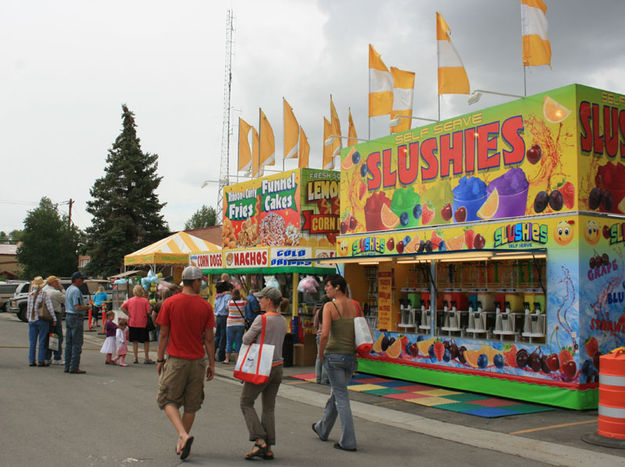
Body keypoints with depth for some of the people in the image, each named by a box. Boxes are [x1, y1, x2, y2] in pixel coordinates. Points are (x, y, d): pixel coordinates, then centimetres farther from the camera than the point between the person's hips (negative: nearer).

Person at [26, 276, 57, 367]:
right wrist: (54, 319, -8)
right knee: (42, 341, 1)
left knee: (32, 342, 9)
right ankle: (41, 361, -1)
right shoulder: (44, 294, -7)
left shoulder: (30, 294, 7)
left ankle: (31, 360, 10)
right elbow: (50, 307, -11)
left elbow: (28, 308, 11)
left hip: (31, 320, 4)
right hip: (42, 319, -4)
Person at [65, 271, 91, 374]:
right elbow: (77, 307, -23)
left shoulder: (68, 289, 16)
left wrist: (84, 307, 17)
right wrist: (87, 307, -6)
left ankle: (67, 366, 16)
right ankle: (74, 367, -6)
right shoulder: (76, 290, -16)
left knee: (69, 343, 12)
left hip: (68, 316, 10)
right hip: (76, 318, -10)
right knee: (77, 344, -6)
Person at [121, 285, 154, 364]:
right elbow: (148, 311, -14)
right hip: (143, 324, -3)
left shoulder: (130, 300, 1)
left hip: (132, 323, 3)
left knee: (134, 341, 10)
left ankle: (136, 358, 11)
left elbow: (122, 307, -8)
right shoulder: (145, 300, -8)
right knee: (146, 341, 7)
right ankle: (146, 359, 8)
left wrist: (128, 314, -2)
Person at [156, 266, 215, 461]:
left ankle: (183, 434, -11)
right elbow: (209, 338, -1)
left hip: (176, 360, -2)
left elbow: (164, 334, -3)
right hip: (197, 361, 2)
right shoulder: (206, 306, -3)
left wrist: (160, 359, 7)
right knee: (191, 405, 13)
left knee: (168, 400, 9)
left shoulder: (170, 303, -6)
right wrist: (212, 363, 8)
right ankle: (181, 444, 21)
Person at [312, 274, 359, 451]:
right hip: (351, 356, 6)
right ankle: (322, 429, 40)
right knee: (336, 392, 21)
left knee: (341, 397, -1)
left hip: (334, 355, -6)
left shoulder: (329, 306, -12)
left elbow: (325, 334, -20)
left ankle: (348, 441, 0)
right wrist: (355, 350, 15)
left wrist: (320, 353, -6)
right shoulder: (354, 305, 5)